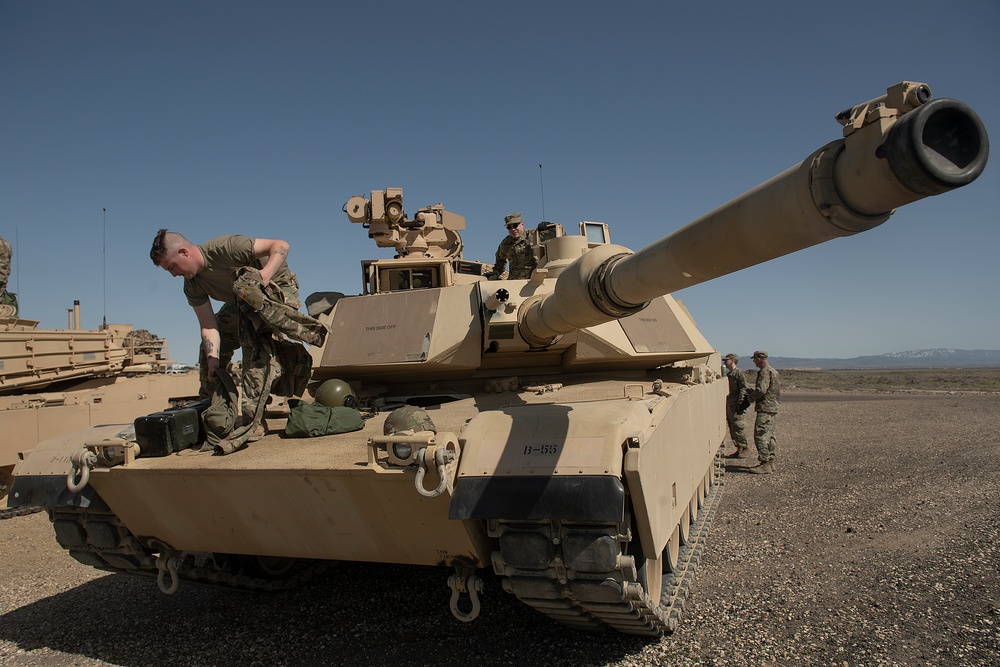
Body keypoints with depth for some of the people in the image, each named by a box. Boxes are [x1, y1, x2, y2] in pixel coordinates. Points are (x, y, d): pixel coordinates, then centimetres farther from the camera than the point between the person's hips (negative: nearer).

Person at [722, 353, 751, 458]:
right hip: (728, 405, 9)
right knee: (732, 428, 10)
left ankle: (745, 447, 2)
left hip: (736, 405, -9)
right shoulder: (728, 374, 18)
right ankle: (739, 449, 16)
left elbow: (743, 388, -15)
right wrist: (725, 404, 20)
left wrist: (740, 402, -21)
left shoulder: (739, 374, -9)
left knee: (738, 427, -7)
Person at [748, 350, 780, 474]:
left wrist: (752, 396, -4)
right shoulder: (772, 371, 18)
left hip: (765, 408, -11)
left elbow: (761, 390, -23)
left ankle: (764, 464, -9)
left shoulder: (765, 372, -15)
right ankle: (770, 461, 20)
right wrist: (754, 392, 17)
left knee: (761, 436, -9)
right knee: (769, 435, 15)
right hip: (773, 408, 11)